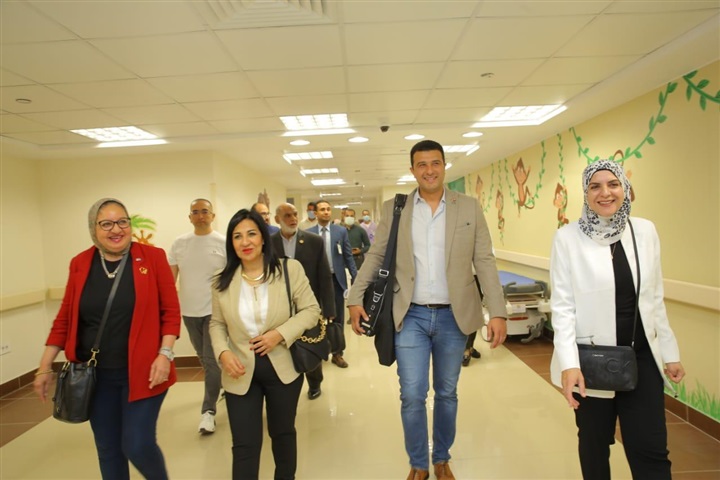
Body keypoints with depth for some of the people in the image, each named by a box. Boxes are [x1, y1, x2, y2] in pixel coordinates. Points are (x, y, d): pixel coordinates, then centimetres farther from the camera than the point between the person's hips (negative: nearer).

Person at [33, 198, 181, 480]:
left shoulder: (152, 258, -8)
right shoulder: (80, 264, 2)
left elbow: (171, 311, -7)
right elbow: (65, 318, 8)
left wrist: (165, 354, -15)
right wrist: (45, 366, 9)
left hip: (141, 371, -3)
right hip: (96, 374, 4)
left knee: (137, 445, -2)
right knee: (107, 448, 14)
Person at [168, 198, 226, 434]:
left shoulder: (223, 243, -8)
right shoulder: (179, 243, 1)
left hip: (215, 310, -4)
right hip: (189, 311, 4)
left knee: (212, 360, -3)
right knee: (205, 359, 20)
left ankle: (208, 411, 7)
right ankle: (221, 386, 42)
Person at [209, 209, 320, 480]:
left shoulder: (290, 269, -10)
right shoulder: (222, 281, -3)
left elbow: (311, 310, -8)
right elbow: (217, 324, 6)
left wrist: (280, 334, -20)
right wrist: (223, 352, -13)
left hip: (283, 367, 0)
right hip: (241, 371, 1)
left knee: (283, 433, 21)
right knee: (244, 445, 6)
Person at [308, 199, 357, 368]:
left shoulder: (341, 231, 1)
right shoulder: (308, 233, -1)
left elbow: (348, 256, 2)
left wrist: (356, 277, -2)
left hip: (336, 279, 1)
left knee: (338, 318, 10)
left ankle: (337, 353, 23)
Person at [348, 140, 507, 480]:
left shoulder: (469, 208, 0)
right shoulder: (393, 209, 1)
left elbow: (484, 261, -2)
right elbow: (375, 256, 5)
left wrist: (497, 312, -9)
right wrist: (355, 298, -1)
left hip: (453, 316, 1)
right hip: (410, 316, 0)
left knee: (447, 393, 15)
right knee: (412, 396, 3)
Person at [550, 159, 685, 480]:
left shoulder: (645, 231, 2)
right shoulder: (567, 237, -11)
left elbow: (655, 298, 9)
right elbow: (562, 305, -12)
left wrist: (670, 352, 11)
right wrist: (568, 363, -20)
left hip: (642, 357, 3)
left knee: (651, 450, 4)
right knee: (595, 445, 15)